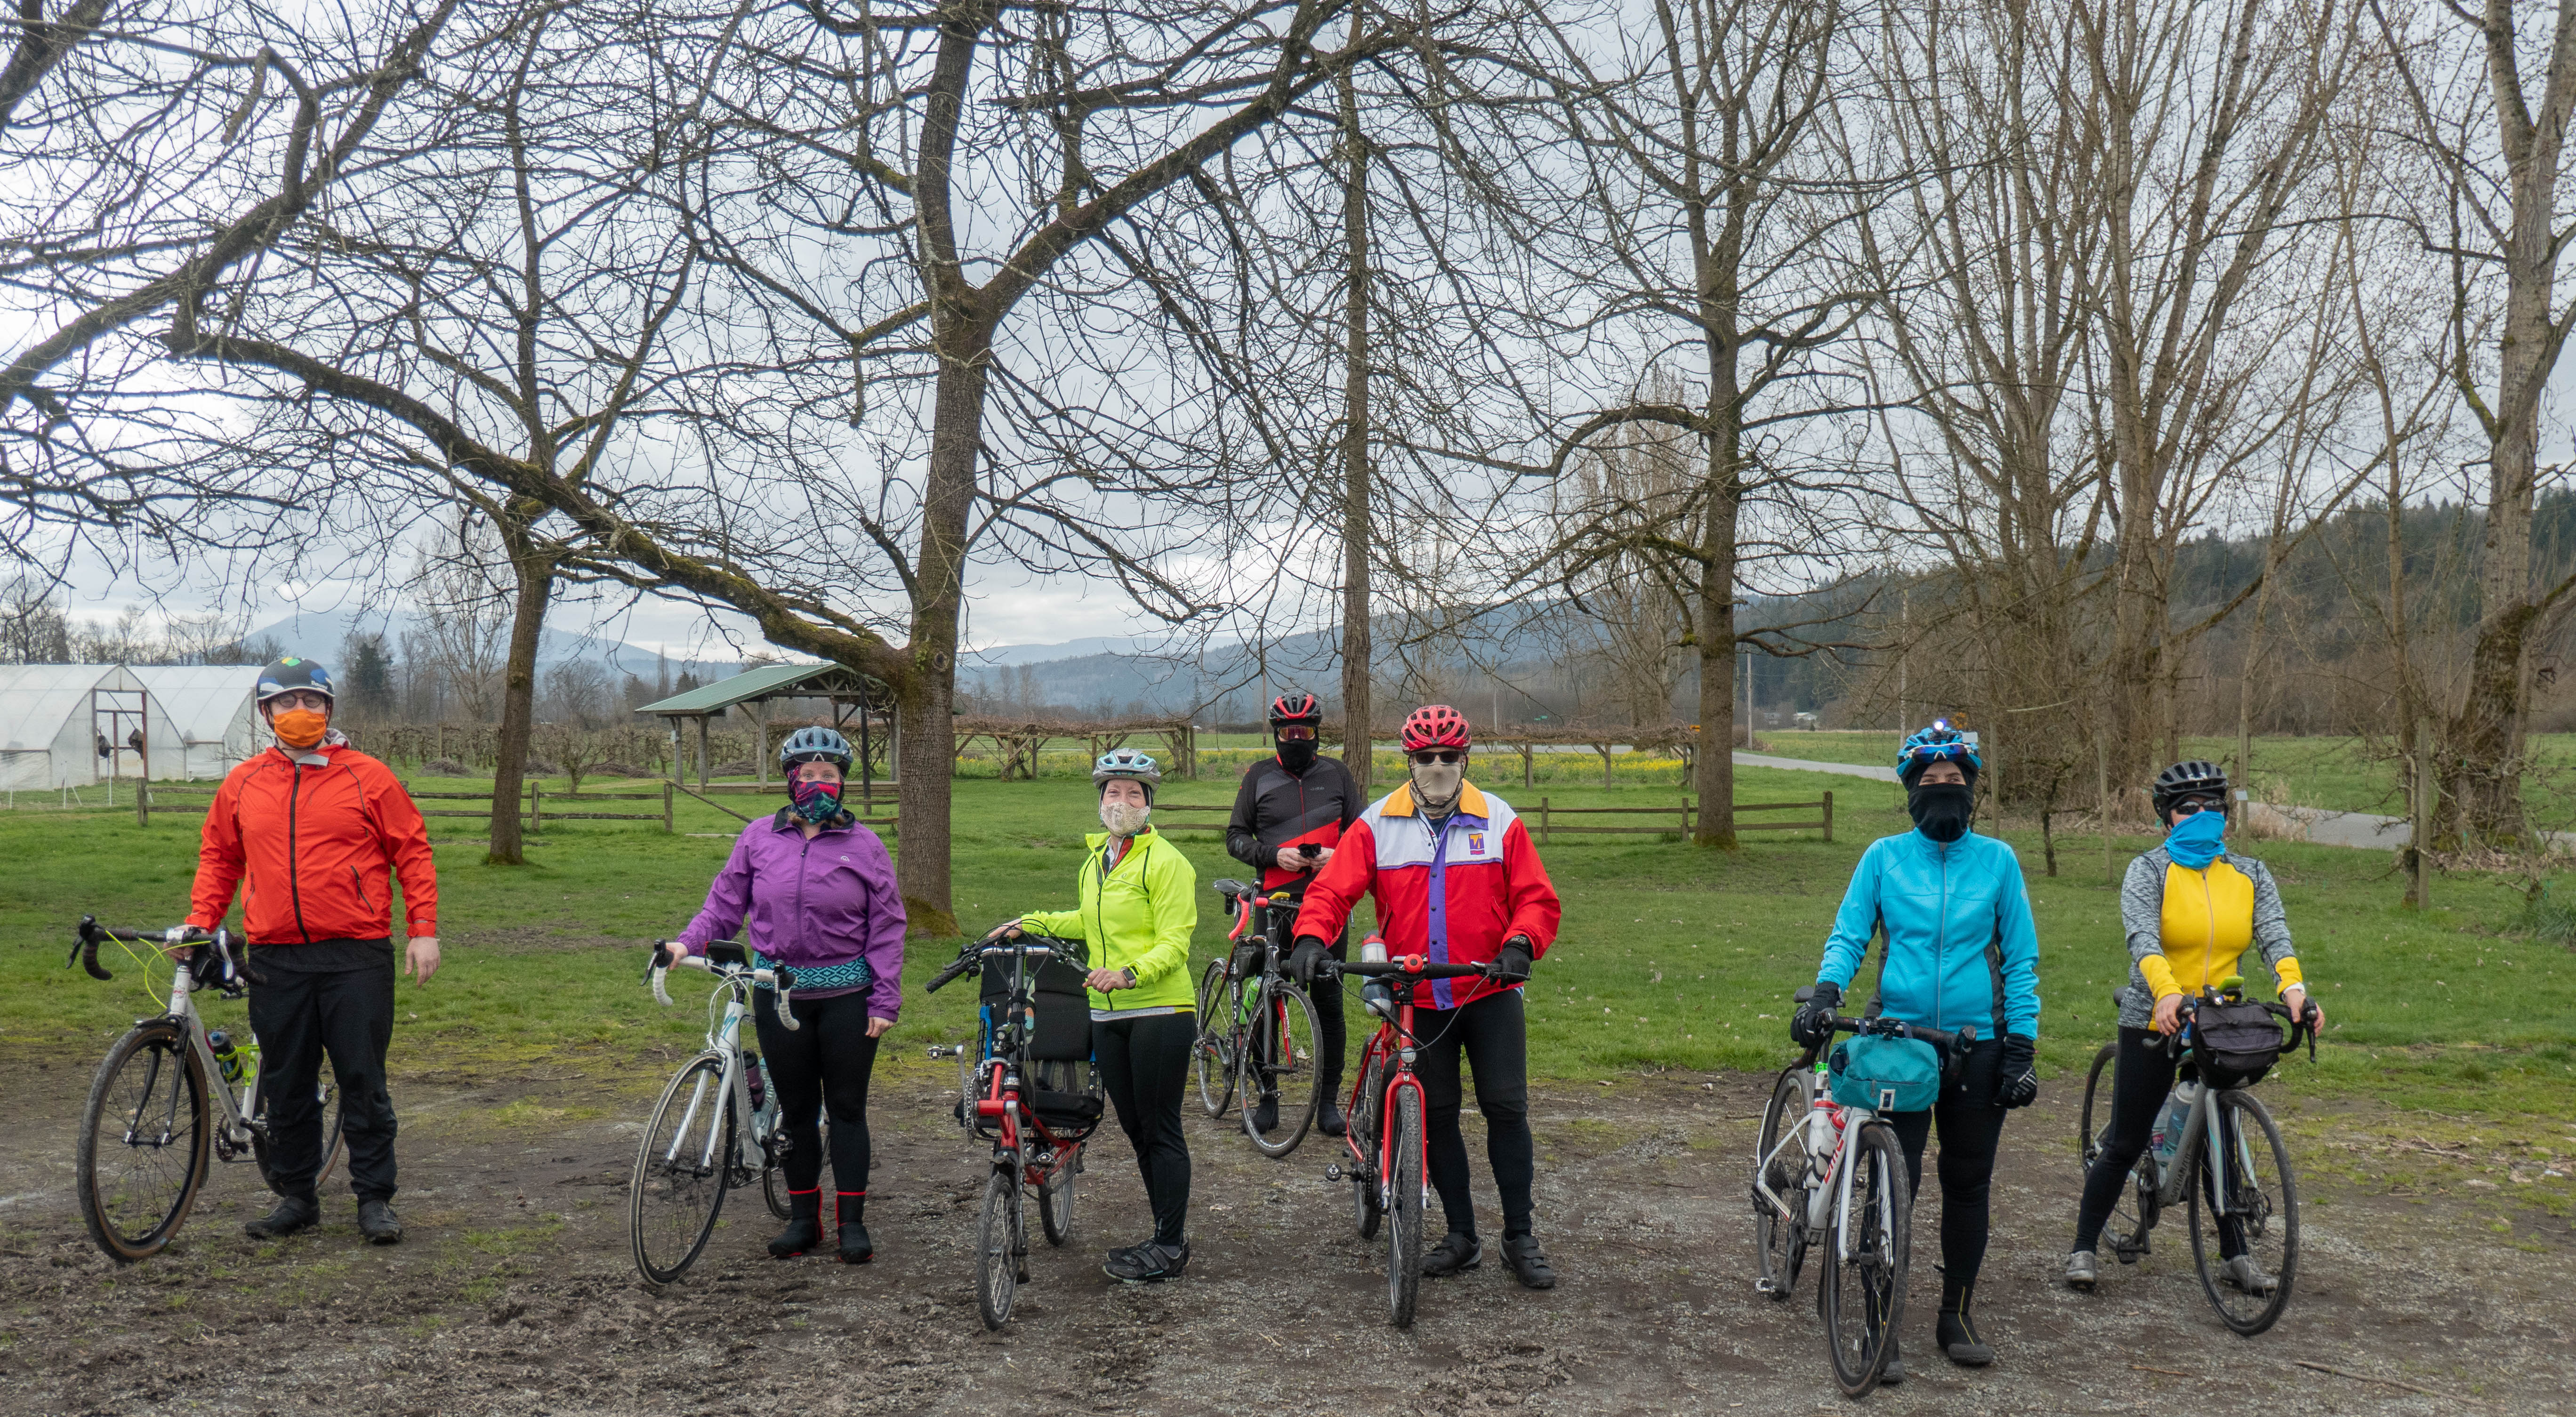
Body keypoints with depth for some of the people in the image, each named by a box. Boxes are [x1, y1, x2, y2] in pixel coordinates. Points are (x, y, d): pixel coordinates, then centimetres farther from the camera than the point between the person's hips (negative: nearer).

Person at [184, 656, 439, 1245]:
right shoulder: (242, 785, 9)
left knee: (363, 1081, 1)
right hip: (276, 962, 3)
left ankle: (374, 1198, 10)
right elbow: (218, 857, 20)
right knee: (286, 1085, 10)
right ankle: (296, 1196, 22)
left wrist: (424, 929, -3)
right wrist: (200, 923, 8)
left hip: (356, 957, -3)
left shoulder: (368, 777, 1)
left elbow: (412, 852, 3)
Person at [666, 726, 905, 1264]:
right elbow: (725, 905, 8)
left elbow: (887, 928, 0)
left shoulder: (864, 845, -1)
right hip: (778, 993, 2)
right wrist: (687, 943, -9)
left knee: (847, 1108, 3)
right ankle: (803, 1217, 21)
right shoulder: (759, 839, 4)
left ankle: (852, 1221, 13)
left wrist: (885, 1001, -5)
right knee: (796, 1108, 10)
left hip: (847, 995, -2)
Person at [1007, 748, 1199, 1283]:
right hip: (1108, 1015, 8)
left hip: (1160, 1012, -8)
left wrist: (1129, 972, -30)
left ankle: (1170, 1248, 4)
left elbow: (1174, 943, -15)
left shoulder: (1166, 861, -10)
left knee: (1161, 1130, -3)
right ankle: (1167, 1235, 23)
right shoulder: (1095, 858, 16)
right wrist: (1031, 924, 26)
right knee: (1135, 1129, 12)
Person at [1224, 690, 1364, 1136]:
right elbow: (1236, 837, 8)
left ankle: (1329, 1100, 10)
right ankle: (1267, 1097, 13)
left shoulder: (1335, 774, 9)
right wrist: (1274, 855, -10)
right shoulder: (1259, 776, 8)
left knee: (1329, 1004, 1)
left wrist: (1336, 855, -8)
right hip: (1275, 904, 0)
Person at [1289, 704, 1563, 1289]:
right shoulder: (1377, 825, 1)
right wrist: (1312, 937, -24)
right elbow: (1332, 890, -5)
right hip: (1418, 1000, 1)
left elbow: (1537, 898, 0)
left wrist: (1520, 943, -19)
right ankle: (1462, 1236, 18)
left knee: (1506, 1108, -4)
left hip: (1491, 994, -1)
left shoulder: (1499, 821, 1)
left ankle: (1520, 1237, 8)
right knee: (1436, 1116, 6)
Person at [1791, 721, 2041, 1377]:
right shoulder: (1884, 856, 3)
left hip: (1977, 1046, 1)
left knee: (1967, 1184, 10)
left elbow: (2021, 957, 6)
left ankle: (1957, 1314, 26)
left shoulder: (1998, 860, 4)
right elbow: (1848, 935, 2)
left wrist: (2022, 1046, 0)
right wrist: (1826, 993, -17)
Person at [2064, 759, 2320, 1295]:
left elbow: (2274, 934, -8)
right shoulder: (2150, 871, -5)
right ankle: (2083, 1249, 11)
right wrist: (2166, 992, -40)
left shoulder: (2250, 876, 6)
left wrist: (2294, 986, -29)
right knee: (2126, 1145, 1)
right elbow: (2143, 937, -21)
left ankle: (2234, 1254, 24)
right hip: (2154, 1024, -3)